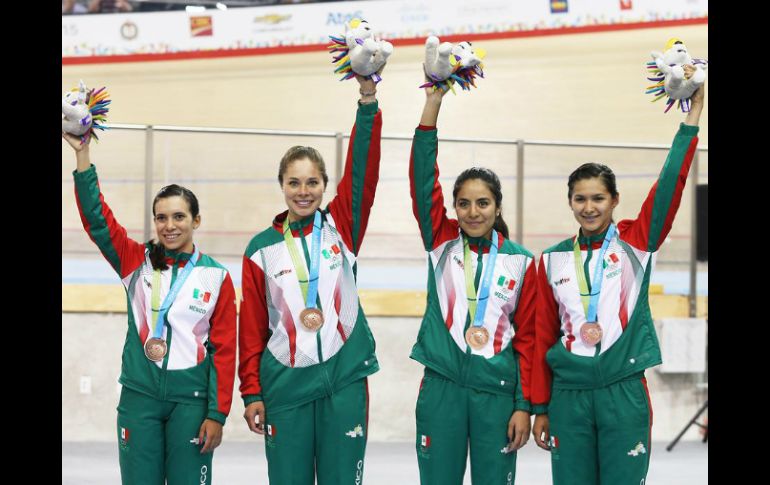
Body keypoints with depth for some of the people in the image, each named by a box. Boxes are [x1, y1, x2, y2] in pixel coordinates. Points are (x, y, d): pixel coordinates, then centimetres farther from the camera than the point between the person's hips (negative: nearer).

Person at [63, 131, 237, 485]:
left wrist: (218, 414, -5)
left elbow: (224, 350, 0)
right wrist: (81, 154, -14)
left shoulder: (216, 277, 1)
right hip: (139, 394, 1)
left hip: (191, 400, -1)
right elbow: (95, 217, -6)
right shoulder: (135, 262, 5)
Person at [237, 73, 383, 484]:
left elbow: (363, 169, -8)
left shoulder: (342, 227, 4)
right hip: (285, 384, 0)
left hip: (344, 379, 0)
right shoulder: (262, 248, 4)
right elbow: (252, 325, 5)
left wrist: (368, 98, -18)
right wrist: (251, 391, 1)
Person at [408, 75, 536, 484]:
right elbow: (423, 178, -5)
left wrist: (524, 404, -2)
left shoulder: (520, 261, 3)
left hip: (497, 391, 0)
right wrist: (433, 101, -12)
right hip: (441, 387, 0)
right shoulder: (441, 243, 4)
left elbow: (527, 337, 4)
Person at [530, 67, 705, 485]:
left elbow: (669, 186, -10)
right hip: (569, 393, 2)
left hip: (624, 391, -2)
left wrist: (692, 116, -16)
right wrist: (540, 408, 8)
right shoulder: (553, 259, 8)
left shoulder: (635, 242, 3)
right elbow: (543, 335, 10)